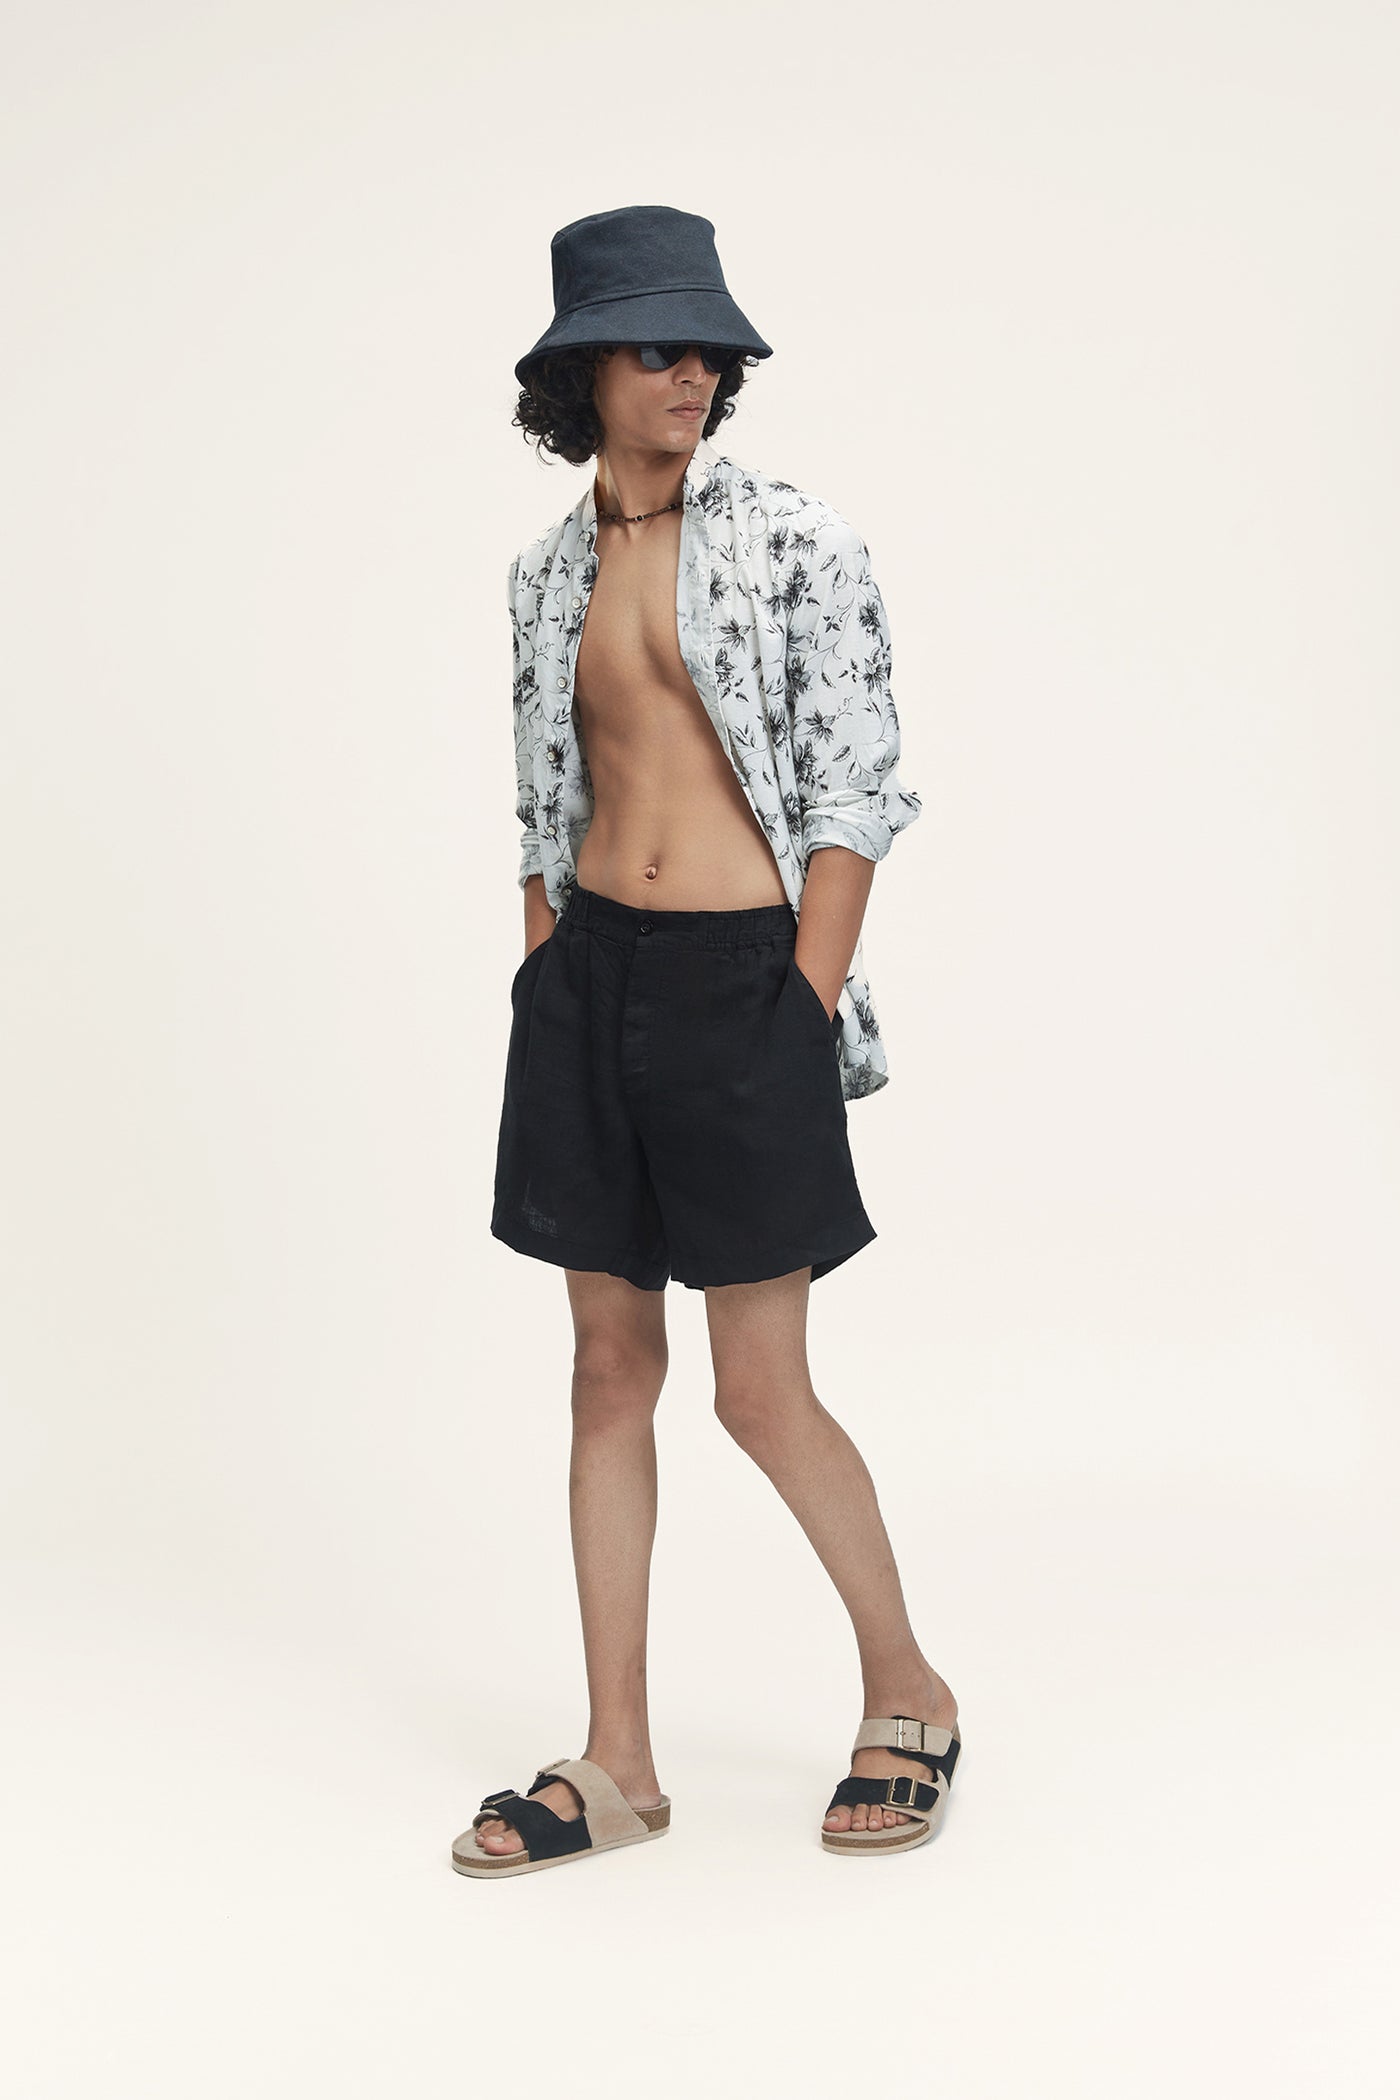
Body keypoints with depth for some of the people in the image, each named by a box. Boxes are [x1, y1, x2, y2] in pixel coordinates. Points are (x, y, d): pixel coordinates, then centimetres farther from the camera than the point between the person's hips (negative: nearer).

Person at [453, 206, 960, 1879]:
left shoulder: (795, 540, -4)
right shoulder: (548, 571, 10)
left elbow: (856, 788, -7)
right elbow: (545, 801, 15)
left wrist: (805, 1009, -11)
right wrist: (544, 985, 8)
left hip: (743, 972, -5)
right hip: (587, 969, 5)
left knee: (762, 1391, -1)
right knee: (609, 1365, 7)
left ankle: (909, 1696, 23)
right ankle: (615, 1764, 16)